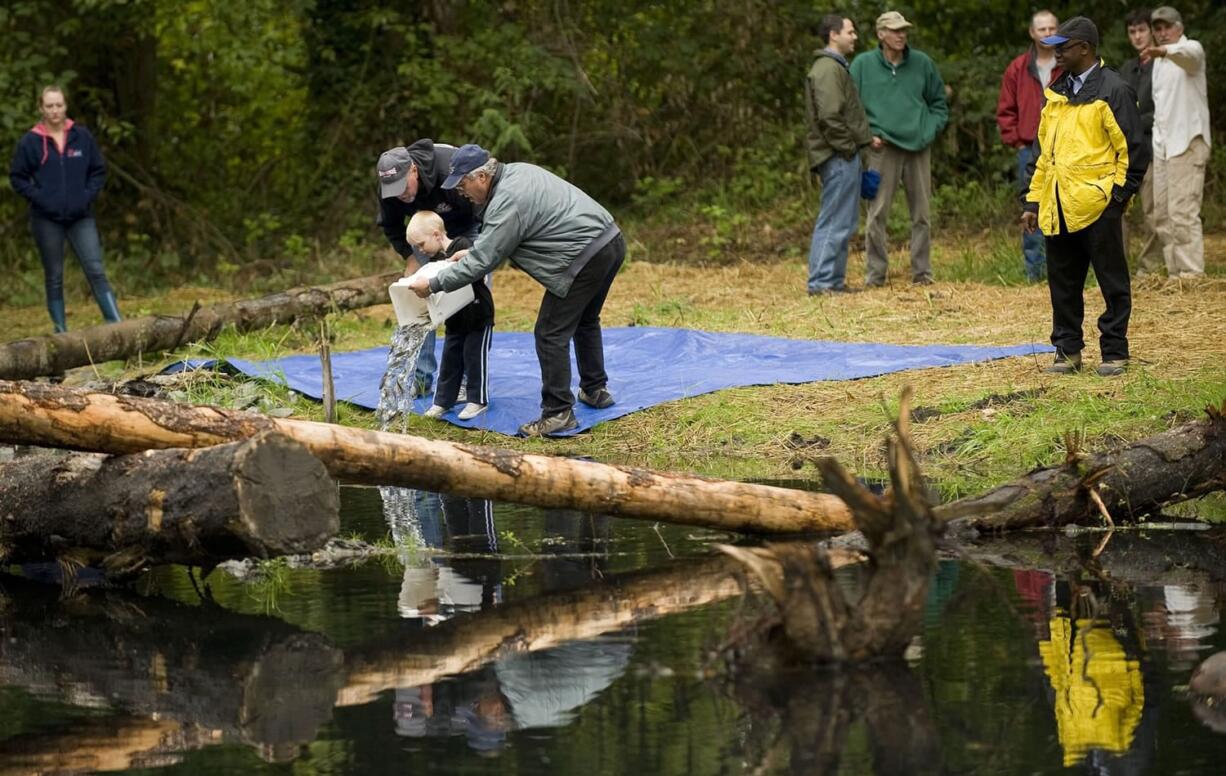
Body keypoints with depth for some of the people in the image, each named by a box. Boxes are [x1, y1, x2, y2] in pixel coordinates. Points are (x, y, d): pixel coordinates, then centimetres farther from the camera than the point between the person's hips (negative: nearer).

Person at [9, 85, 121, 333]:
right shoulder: (30, 141, -3)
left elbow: (98, 171, 10)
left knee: (96, 271, -7)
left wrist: (88, 196, -5)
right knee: (54, 278, 7)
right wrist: (39, 198, -10)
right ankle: (61, 332, 13)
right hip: (47, 219, -1)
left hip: (81, 217, 1)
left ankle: (116, 325, -9)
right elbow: (17, 178, 2)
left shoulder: (82, 136, 2)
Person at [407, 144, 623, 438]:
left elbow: (482, 261, -16)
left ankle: (558, 413, -1)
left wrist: (433, 285, -9)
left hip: (585, 258, -10)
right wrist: (472, 251, 20)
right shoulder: (518, 172, 12)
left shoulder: (506, 203, -18)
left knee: (551, 335, -4)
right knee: (585, 322, 28)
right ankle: (595, 390, 40)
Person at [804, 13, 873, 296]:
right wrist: (847, 148, -16)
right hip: (839, 156, -11)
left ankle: (834, 280, 17)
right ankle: (821, 282, -9)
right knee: (834, 222, -9)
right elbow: (829, 116, -23)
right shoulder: (828, 69, -14)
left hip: (844, 157, 11)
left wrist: (864, 139, 17)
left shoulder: (836, 66, 20)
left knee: (843, 222, 13)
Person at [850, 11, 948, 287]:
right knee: (878, 213, -5)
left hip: (919, 147, 2)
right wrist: (868, 135, -6)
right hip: (883, 148, -2)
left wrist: (930, 131, 1)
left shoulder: (922, 63, 7)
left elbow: (939, 104, 15)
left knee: (921, 213, 6)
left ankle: (922, 271, 13)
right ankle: (876, 272, 1)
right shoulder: (863, 65, 1)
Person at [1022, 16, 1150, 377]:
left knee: (1112, 281, 0)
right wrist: (1034, 201, 17)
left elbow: (1133, 149, -7)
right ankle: (1068, 350, 17)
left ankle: (1114, 353, 6)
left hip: (1097, 207, -7)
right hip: (1058, 208, 7)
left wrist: (1119, 194, -12)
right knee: (1062, 283, 9)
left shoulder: (1112, 91, -5)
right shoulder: (1057, 94, 18)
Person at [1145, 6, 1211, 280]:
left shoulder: (1191, 49, -7)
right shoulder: (1159, 61, 19)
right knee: (1162, 214, 9)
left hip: (1188, 142, -9)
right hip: (1162, 144, 9)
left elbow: (1188, 54, -33)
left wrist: (1165, 50, -54)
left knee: (1183, 211, -15)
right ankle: (1174, 272, 14)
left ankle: (1192, 272, -15)